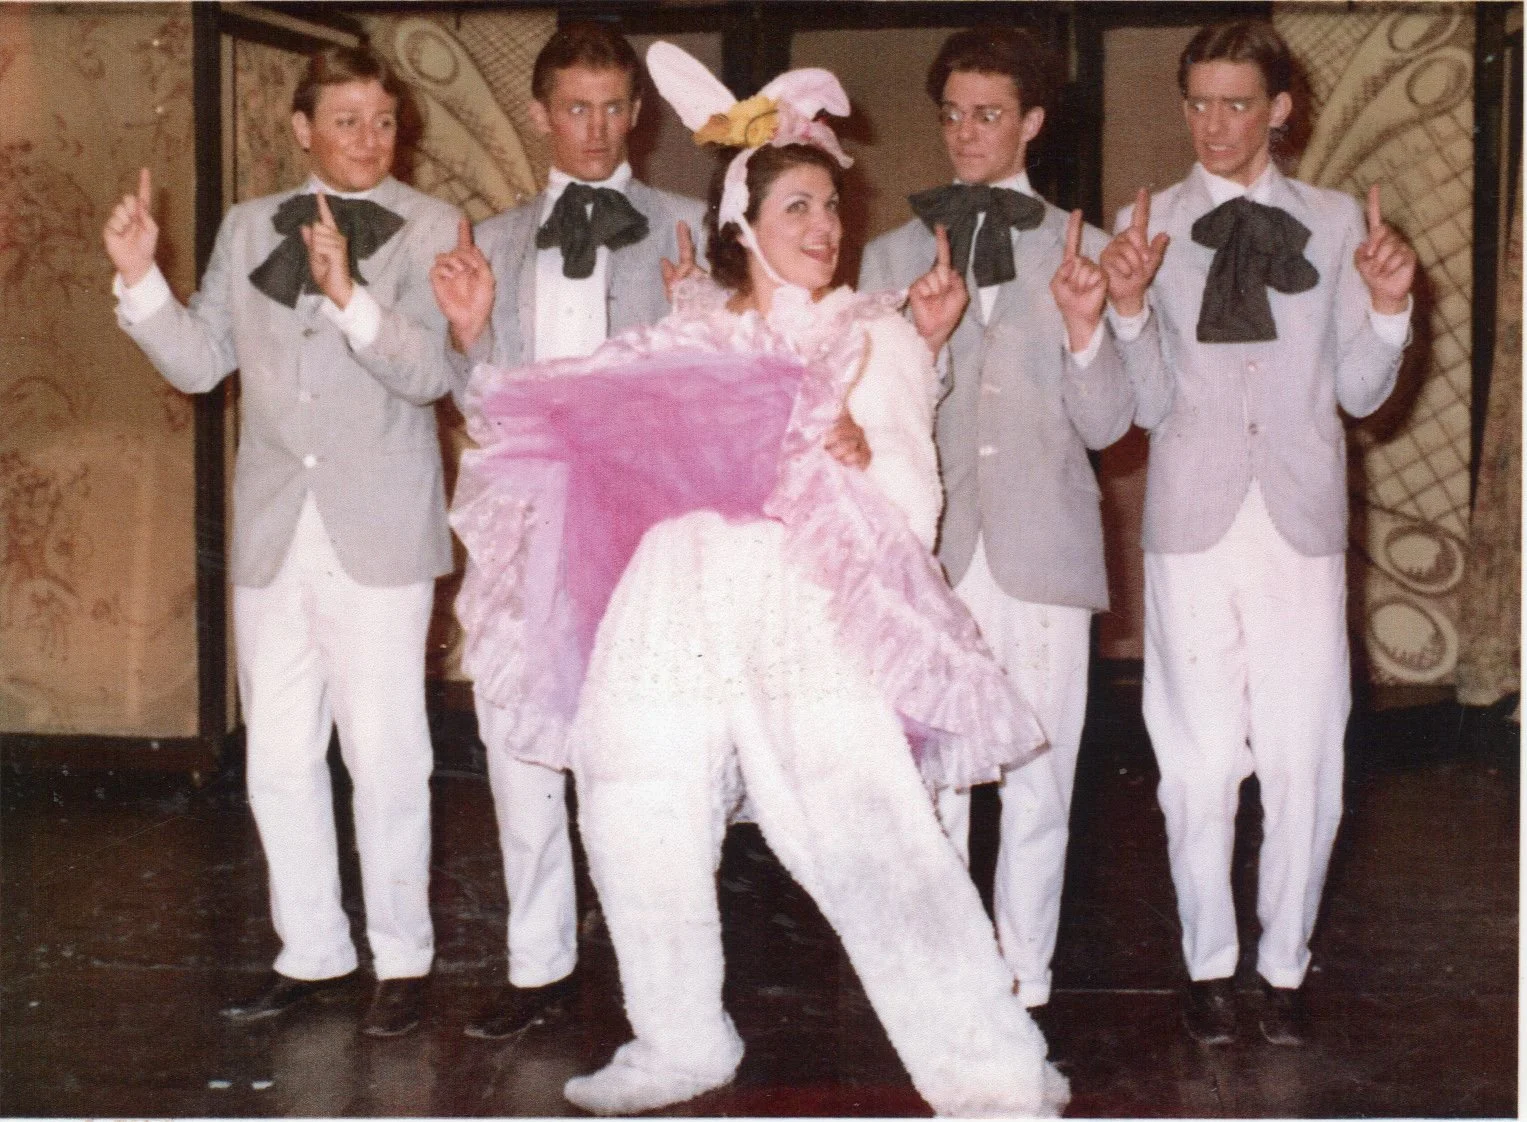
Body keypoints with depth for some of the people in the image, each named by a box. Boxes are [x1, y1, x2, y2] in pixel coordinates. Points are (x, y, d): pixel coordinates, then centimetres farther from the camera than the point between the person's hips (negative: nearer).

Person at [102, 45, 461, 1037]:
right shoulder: (250, 227, 13)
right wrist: (140, 277, -3)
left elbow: (430, 372, -13)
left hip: (378, 534, -4)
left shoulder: (431, 230, 0)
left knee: (385, 757, -2)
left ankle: (402, 957, 13)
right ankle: (312, 949, 23)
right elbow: (201, 362, 11)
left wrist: (349, 296, -27)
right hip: (274, 534, 4)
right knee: (278, 758, 9)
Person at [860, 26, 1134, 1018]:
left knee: (1039, 788, 3)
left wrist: (1085, 330, -15)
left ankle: (1027, 987, 15)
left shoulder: (1083, 251, 8)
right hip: (931, 553, 1)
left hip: (1042, 553, -1)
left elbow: (1107, 425, 3)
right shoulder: (894, 256, 12)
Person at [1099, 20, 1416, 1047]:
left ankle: (1286, 963, 20)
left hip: (1302, 520, 1)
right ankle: (1210, 963, 20)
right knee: (1199, 760, 4)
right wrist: (1129, 308, -15)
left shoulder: (1335, 222, 7)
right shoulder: (1149, 226, 5)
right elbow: (1149, 405, 1)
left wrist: (1388, 306, -11)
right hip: (1194, 522, 0)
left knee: (1306, 758, 2)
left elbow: (1360, 392, 7)